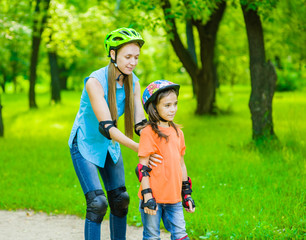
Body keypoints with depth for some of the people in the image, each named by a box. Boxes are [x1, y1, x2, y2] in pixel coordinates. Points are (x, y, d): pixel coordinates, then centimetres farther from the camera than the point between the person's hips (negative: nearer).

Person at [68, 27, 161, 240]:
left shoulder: (133, 83, -7)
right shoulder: (95, 82, -27)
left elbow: (140, 123, -10)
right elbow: (106, 127, -34)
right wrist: (138, 148, -42)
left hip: (110, 145, 6)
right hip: (85, 145, -6)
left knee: (120, 199, 6)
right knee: (97, 203, -15)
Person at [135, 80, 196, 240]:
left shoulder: (177, 132, 11)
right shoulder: (148, 132, -10)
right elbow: (143, 167, -11)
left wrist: (187, 193, 17)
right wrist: (147, 196, -16)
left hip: (173, 197, 6)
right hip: (154, 197, -5)